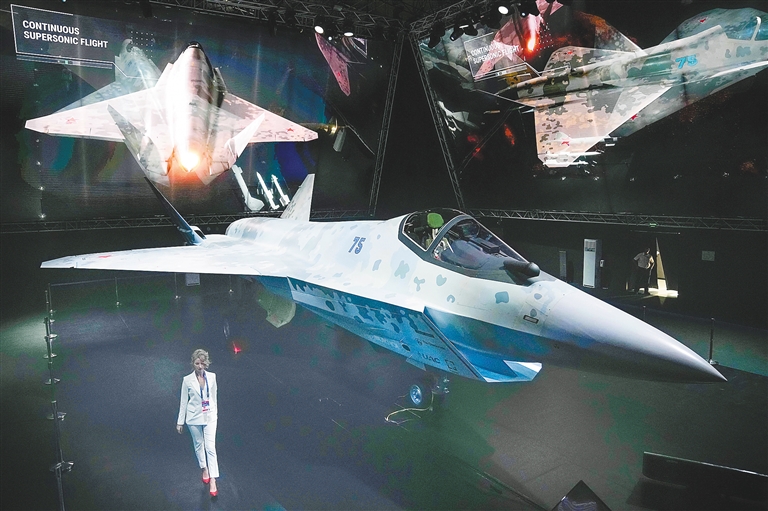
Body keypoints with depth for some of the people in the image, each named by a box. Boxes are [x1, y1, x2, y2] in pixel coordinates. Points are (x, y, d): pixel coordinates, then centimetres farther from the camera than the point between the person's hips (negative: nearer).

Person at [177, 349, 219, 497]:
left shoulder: (212, 377, -6)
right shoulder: (187, 380, -10)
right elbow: (183, 401, -3)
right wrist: (180, 421, 1)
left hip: (209, 416, 0)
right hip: (194, 418, 0)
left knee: (210, 447, -5)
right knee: (198, 445, 16)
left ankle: (213, 480, -3)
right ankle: (204, 469, 39)